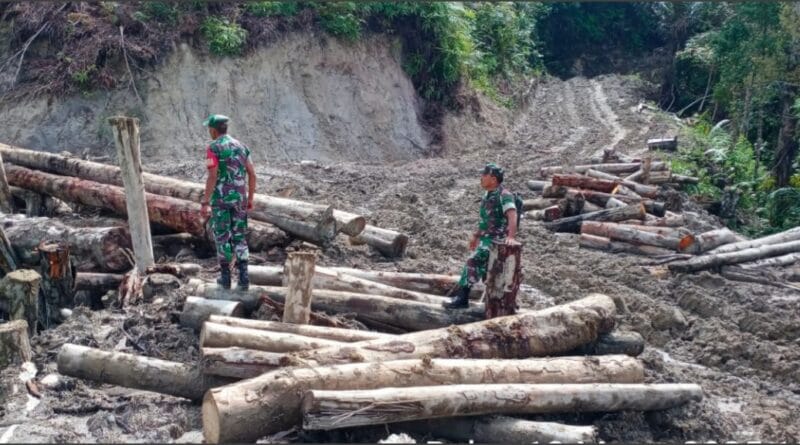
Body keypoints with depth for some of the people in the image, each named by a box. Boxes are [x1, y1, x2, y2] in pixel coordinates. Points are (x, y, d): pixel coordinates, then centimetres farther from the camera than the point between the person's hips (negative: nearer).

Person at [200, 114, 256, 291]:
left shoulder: (213, 148, -10)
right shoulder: (241, 146, 10)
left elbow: (212, 177, -17)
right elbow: (252, 174, 8)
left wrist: (204, 203, -14)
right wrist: (250, 199, 17)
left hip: (220, 198, -5)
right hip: (238, 197, 5)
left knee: (222, 236, 9)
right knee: (239, 237, 9)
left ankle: (225, 276, 15)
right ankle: (243, 278, -1)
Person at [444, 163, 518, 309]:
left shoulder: (504, 195, -19)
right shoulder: (488, 195, 10)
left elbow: (512, 216, -33)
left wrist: (511, 237, -46)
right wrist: (476, 235, 26)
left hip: (496, 240, -10)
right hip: (486, 238, 10)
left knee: (473, 262, -17)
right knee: (484, 270, 15)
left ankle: (462, 298, -10)